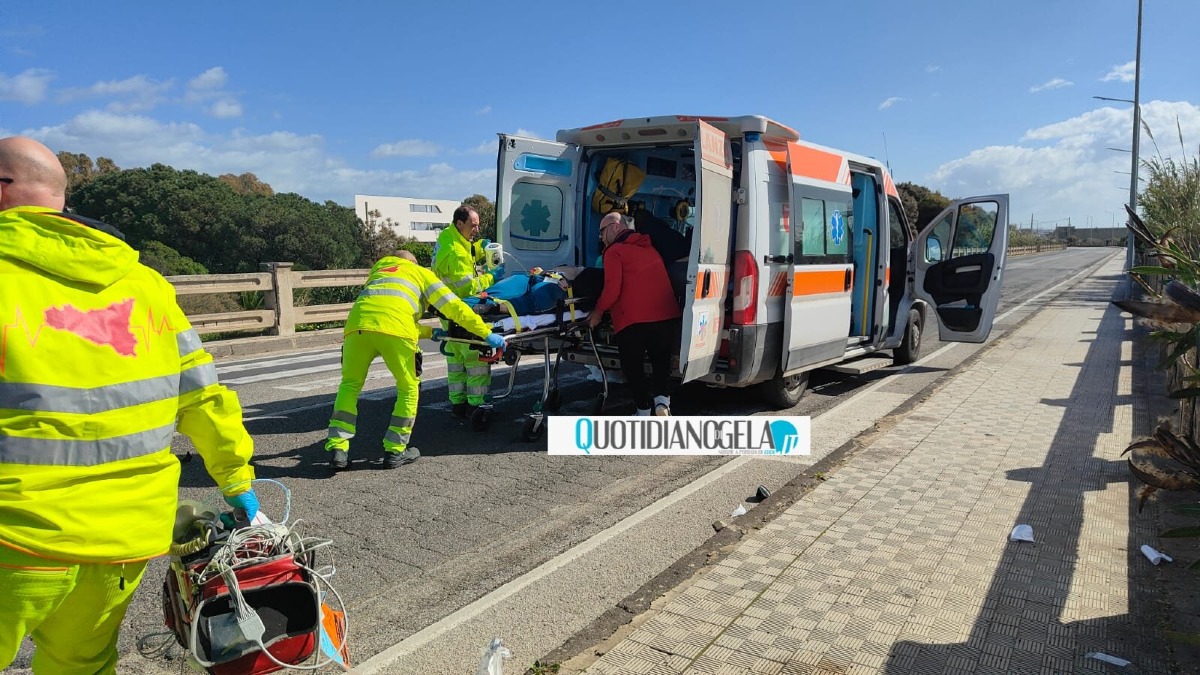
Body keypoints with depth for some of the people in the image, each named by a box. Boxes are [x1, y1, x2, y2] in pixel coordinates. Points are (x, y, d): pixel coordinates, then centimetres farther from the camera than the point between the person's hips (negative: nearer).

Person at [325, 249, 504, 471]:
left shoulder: (378, 270, 41)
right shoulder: (421, 273, 28)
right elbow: (454, 307, 20)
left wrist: (430, 333, 47)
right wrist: (487, 333, 23)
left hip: (357, 325, 4)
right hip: (395, 329, -4)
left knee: (350, 385, 19)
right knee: (409, 389, 14)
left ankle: (338, 449, 9)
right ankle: (395, 451, 15)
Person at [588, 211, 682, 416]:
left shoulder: (614, 251, 1)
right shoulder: (649, 248, 22)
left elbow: (612, 289, -10)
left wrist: (598, 312, 3)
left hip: (633, 320, -5)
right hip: (665, 316, 6)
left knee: (633, 367, 9)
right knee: (661, 362, 17)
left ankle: (644, 410, 6)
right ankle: (662, 399, -4)